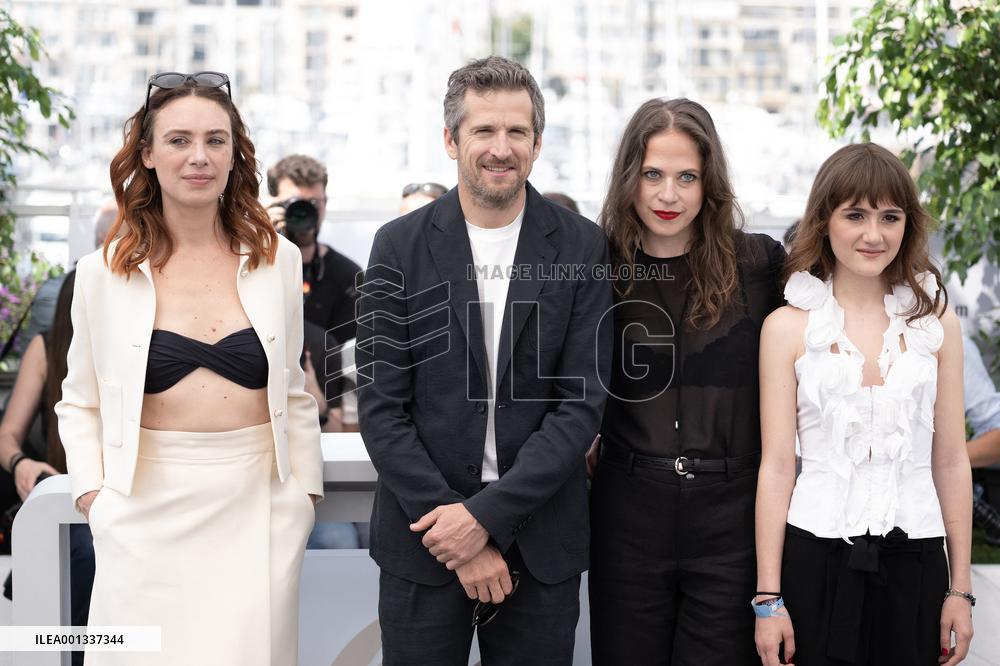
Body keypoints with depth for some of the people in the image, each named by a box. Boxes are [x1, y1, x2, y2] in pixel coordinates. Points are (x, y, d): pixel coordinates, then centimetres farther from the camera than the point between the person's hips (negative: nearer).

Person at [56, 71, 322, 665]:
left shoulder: (278, 260, 4)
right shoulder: (103, 272, 1)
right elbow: (79, 403, 10)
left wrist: (304, 493, 7)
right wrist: (92, 492, -2)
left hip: (258, 511, 1)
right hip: (148, 514, 0)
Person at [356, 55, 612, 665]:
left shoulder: (584, 248, -2)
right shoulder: (401, 246, -2)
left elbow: (582, 404, -6)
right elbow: (380, 406, -4)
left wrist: (486, 514, -14)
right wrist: (454, 531, -10)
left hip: (540, 544, 0)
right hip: (423, 540, 0)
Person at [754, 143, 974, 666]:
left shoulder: (937, 321, 4)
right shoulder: (788, 327, -1)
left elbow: (951, 461, 7)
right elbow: (776, 467, -2)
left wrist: (960, 587, 5)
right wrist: (768, 599, -4)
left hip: (915, 563, 2)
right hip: (816, 559, -1)